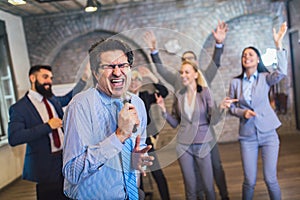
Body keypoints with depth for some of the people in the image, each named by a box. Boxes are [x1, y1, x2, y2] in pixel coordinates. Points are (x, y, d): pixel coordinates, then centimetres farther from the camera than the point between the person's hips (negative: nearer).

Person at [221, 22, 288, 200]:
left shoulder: (265, 78, 0)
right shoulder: (236, 82, 5)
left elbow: (282, 72, -21)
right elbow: (231, 107, 8)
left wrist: (278, 44, -26)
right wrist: (243, 113, -12)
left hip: (268, 133, -1)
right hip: (247, 136, 1)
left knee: (271, 179, -2)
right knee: (250, 181, 2)